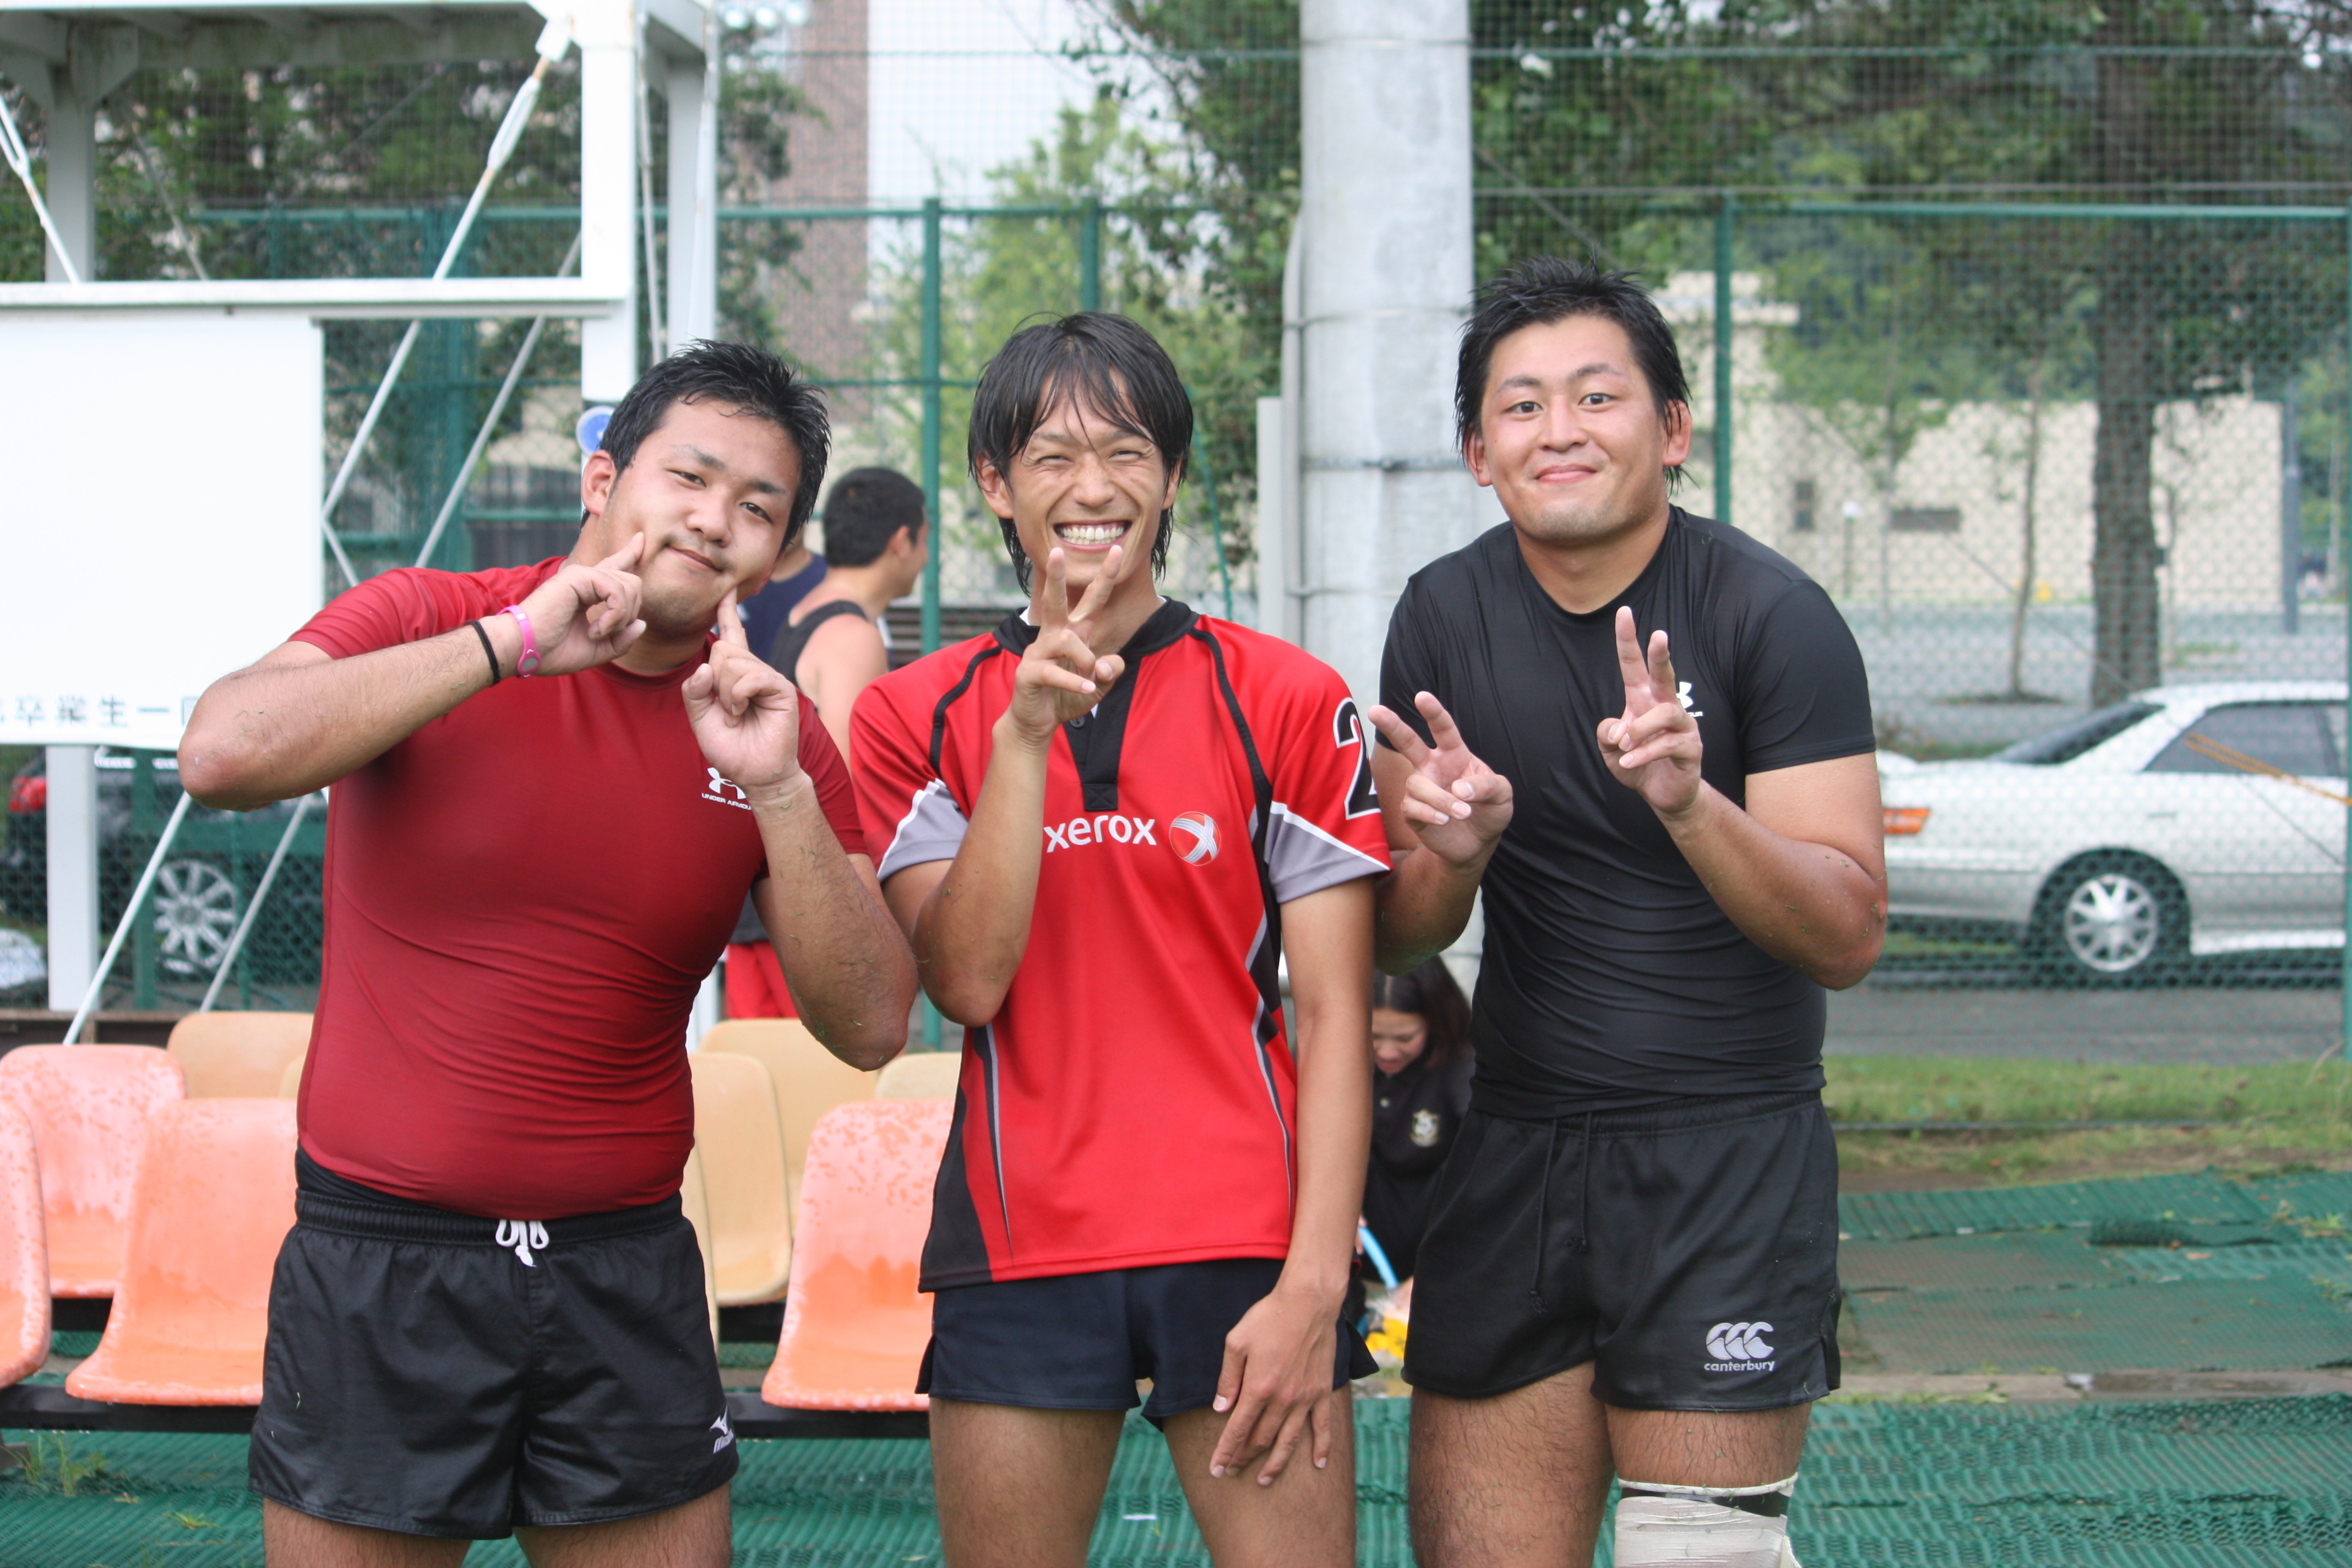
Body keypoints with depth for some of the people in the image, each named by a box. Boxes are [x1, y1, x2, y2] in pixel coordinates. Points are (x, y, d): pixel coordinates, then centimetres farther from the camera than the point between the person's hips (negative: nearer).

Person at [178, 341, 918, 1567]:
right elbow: (222, 755, -22)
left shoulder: (774, 730, 3)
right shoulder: (422, 620, -3)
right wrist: (512, 642, -20)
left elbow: (869, 1028, -4)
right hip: (379, 1265, -2)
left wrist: (777, 789, -17)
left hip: (625, 1274, 3)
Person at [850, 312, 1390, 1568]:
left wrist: (1312, 1285, -11)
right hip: (1019, 1254, 1)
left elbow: (1335, 1017, -2)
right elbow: (965, 980, -7)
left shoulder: (1288, 700, 2)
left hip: (1247, 1247, -1)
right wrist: (1027, 728, -15)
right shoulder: (918, 715, 6)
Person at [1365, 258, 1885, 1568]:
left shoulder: (1771, 615, -9)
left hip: (1729, 1158, -4)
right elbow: (1397, 943, 7)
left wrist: (1690, 804, -29)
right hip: (1518, 1151, 4)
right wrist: (1450, 853, -15)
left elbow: (1850, 937, -13)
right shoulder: (1447, 615, 4)